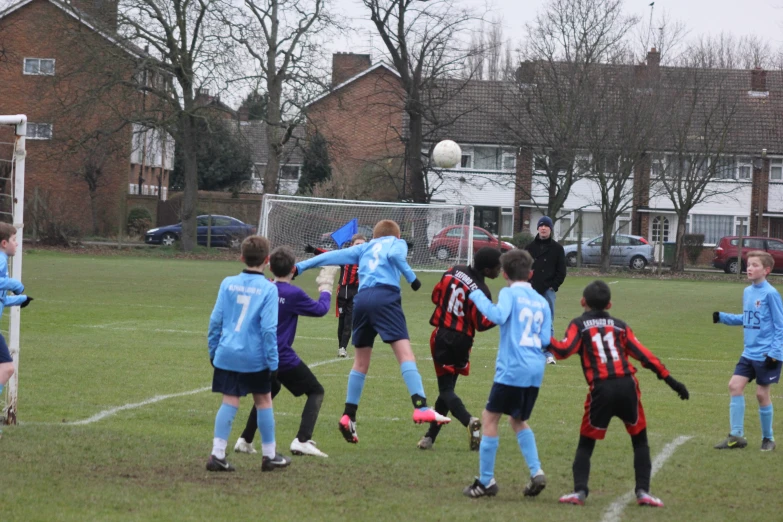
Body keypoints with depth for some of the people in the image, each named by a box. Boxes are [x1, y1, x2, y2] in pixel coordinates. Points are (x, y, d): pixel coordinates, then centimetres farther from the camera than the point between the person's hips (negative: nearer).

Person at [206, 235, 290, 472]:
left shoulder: (228, 284, 1)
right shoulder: (268, 289, -8)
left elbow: (216, 320, 5)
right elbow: (269, 329, -10)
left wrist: (213, 350, 16)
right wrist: (273, 362, -4)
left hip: (227, 355, 2)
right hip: (255, 357, -2)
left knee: (229, 401, 5)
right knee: (263, 400, 12)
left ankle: (218, 454, -4)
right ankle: (269, 455, 21)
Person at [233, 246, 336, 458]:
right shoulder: (293, 294, -13)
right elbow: (320, 309, 0)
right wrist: (326, 287, 16)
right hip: (283, 359, -6)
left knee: (269, 391, 32)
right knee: (316, 391, 9)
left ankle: (245, 440, 24)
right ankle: (303, 440, -10)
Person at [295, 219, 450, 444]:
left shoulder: (364, 248, 31)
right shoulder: (397, 243, 20)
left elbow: (332, 256, 26)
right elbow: (394, 255, -3)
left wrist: (301, 266, 28)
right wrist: (411, 277, -2)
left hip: (361, 299, 5)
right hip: (385, 296, -5)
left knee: (361, 362, 16)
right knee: (405, 353, -12)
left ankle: (348, 417, 15)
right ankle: (421, 408, -27)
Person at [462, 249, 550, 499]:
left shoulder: (509, 293, -3)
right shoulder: (542, 301, 13)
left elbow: (498, 316, -23)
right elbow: (545, 340, 8)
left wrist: (478, 297, -11)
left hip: (512, 369, -7)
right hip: (536, 370, 7)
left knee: (490, 418, 3)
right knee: (519, 421, 23)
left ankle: (486, 481, 3)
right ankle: (536, 473, 9)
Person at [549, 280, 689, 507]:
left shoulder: (579, 325, 9)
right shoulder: (619, 325, 16)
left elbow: (564, 350, -7)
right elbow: (644, 355, 11)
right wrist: (670, 380, 12)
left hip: (601, 389, -2)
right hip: (627, 386, 2)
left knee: (586, 443, 14)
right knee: (640, 439, 17)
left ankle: (579, 490, 0)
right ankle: (643, 491, 7)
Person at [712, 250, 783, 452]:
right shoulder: (747, 292, 7)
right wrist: (722, 317, 8)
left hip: (766, 355, -7)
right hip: (749, 353, 7)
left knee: (762, 393, 0)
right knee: (735, 385, -1)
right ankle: (736, 435, 4)